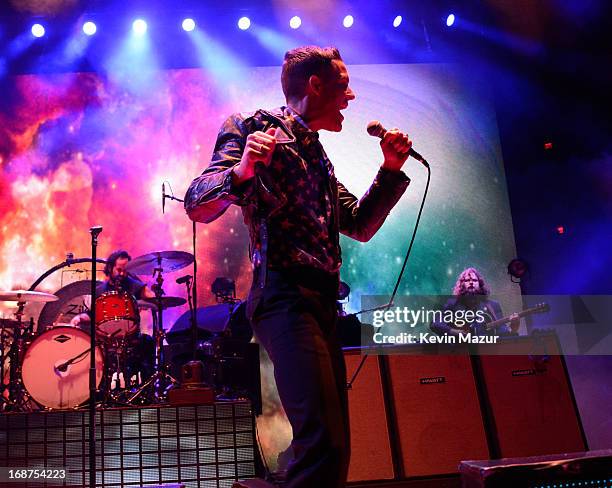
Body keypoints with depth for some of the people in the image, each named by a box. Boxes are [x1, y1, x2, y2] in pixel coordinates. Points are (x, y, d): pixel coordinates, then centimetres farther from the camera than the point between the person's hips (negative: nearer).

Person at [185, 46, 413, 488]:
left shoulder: (317, 155, 24)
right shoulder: (259, 127, 0)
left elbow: (360, 225, 27)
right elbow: (198, 207, -11)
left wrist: (391, 170, 16)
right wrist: (240, 173, -31)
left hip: (321, 302, 9)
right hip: (286, 296, -9)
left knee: (334, 448, 11)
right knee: (322, 443, -21)